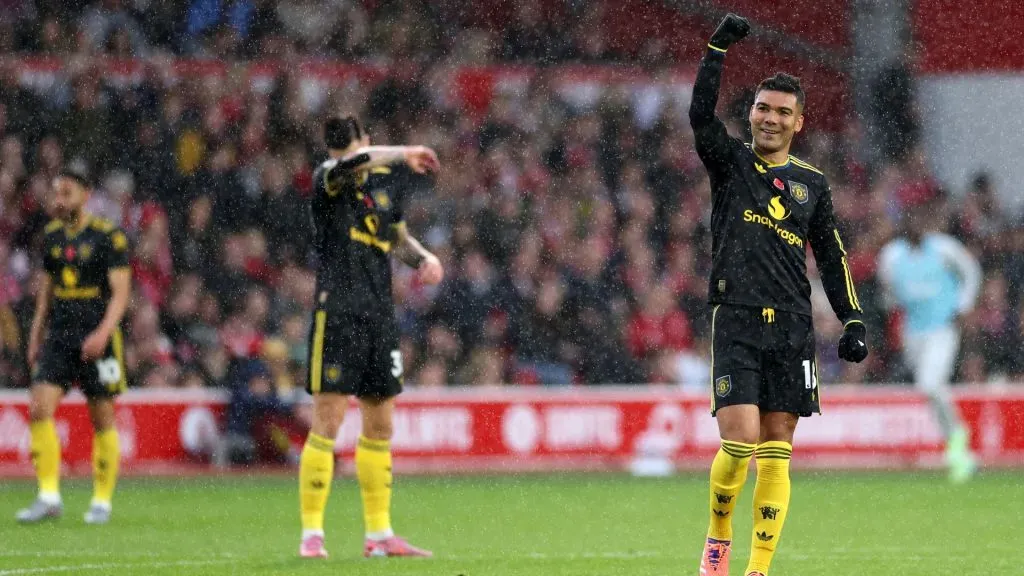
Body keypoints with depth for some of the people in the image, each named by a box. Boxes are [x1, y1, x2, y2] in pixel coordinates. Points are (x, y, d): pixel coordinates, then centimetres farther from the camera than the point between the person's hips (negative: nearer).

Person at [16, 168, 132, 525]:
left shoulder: (108, 237, -7)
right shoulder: (52, 236, 10)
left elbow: (120, 291, -10)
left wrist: (103, 332, -23)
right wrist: (35, 335, 16)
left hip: (96, 339, -5)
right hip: (58, 336, 5)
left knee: (102, 418, 1)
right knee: (39, 409, -11)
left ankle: (102, 501, 12)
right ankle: (49, 496, -10)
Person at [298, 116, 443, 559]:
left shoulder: (384, 180, 11)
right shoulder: (327, 181, -8)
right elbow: (349, 165, -32)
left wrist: (423, 258, 7)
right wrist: (404, 153, -25)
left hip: (380, 315, 6)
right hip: (336, 314, -6)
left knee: (380, 429, 9)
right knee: (327, 424, -9)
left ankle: (379, 534, 17)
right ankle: (311, 534, -5)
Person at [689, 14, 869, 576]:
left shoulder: (811, 183, 14)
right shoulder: (730, 162, 6)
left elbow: (831, 256, 17)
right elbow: (701, 114, -12)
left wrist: (852, 320, 8)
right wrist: (719, 47, -18)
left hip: (792, 329, 3)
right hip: (737, 322, -3)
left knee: (776, 455, -1)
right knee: (740, 441, -14)